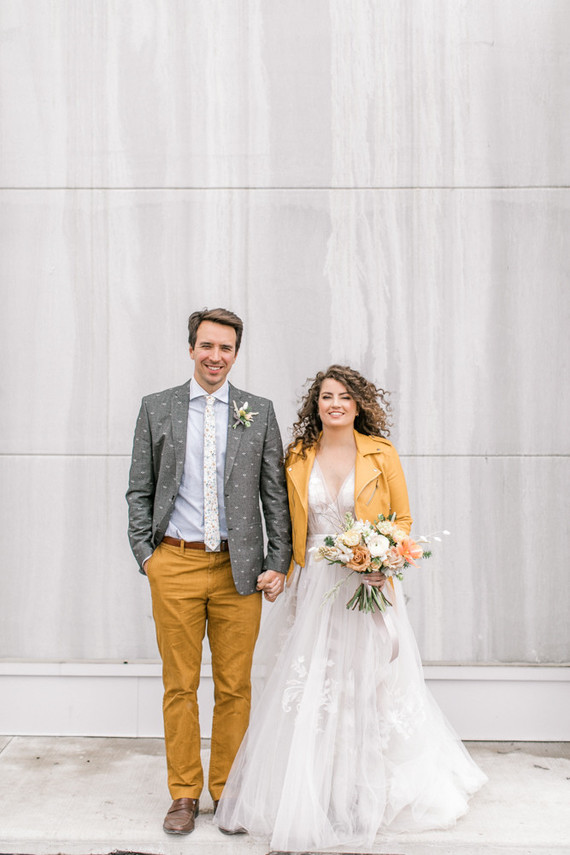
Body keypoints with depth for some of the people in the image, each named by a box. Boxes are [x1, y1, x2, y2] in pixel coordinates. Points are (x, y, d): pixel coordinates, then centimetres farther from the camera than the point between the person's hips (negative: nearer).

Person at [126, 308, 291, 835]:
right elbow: (139, 491, 7)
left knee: (235, 688, 9)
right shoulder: (157, 408, 6)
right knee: (180, 685, 10)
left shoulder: (259, 412, 5)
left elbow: (275, 494, 5)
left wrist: (278, 565, -1)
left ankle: (228, 792, 27)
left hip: (238, 568, 0)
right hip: (175, 564, 0)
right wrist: (145, 553, -2)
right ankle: (184, 794, 26)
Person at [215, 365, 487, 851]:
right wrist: (290, 578, 4)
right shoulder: (298, 458, 3)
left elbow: (403, 517, 3)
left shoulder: (381, 453, -3)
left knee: (366, 689, 8)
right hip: (314, 587, 2)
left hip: (367, 587, -1)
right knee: (308, 691, 5)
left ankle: (365, 797, 30)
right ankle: (305, 803, 24)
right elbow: (293, 527, 9)